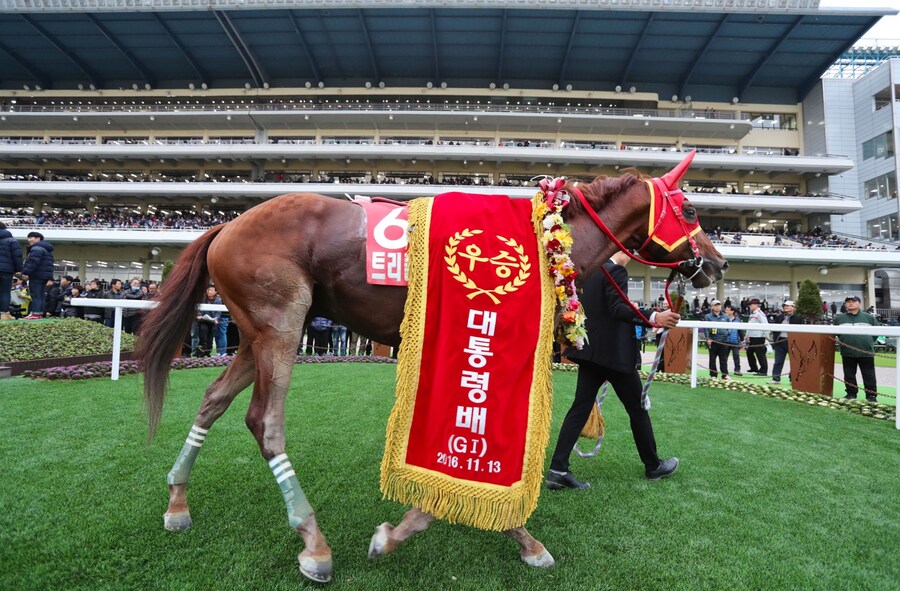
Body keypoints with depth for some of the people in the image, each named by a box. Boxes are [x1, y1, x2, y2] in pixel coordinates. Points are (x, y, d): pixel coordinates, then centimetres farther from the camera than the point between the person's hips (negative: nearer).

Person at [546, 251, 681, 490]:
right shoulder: (617, 271, -11)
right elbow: (617, 308, -24)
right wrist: (653, 318, -32)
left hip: (590, 351, 7)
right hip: (614, 352, -7)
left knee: (580, 408, 4)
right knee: (638, 409, 11)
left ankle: (558, 470, -2)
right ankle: (653, 466, 29)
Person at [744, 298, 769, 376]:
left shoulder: (760, 313, -12)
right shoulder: (752, 314, 18)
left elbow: (765, 325, -19)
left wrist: (766, 336, -22)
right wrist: (747, 336, 25)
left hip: (758, 338, -10)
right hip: (751, 337, 10)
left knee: (760, 354, -6)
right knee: (749, 353, 17)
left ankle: (763, 371, 0)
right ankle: (754, 368, 30)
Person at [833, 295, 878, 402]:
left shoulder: (869, 317, 3)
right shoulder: (839, 318, 3)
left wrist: (869, 342, 9)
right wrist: (844, 342, 10)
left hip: (866, 352, -1)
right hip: (847, 353, 1)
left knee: (869, 376, 4)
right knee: (849, 375, 9)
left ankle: (872, 395, 14)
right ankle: (851, 393, 21)